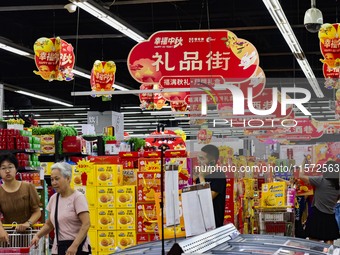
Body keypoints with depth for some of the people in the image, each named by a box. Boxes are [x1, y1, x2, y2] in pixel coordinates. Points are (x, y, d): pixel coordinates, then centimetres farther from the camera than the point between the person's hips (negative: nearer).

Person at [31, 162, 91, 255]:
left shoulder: (77, 197, -8)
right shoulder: (53, 198, 11)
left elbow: (86, 224, -16)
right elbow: (49, 224, 20)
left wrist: (74, 246, -24)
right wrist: (37, 236, 1)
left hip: (77, 247, -6)